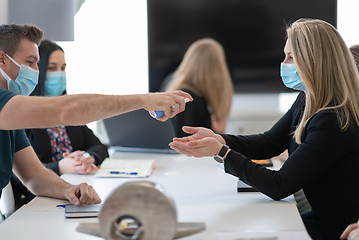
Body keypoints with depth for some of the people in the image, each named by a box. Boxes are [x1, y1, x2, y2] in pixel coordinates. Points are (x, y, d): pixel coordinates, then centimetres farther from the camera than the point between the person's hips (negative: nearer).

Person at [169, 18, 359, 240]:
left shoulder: (333, 122, -28)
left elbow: (279, 187, -25)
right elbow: (270, 142, 7)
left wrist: (221, 153, -23)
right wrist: (217, 139, -10)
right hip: (323, 219, 8)